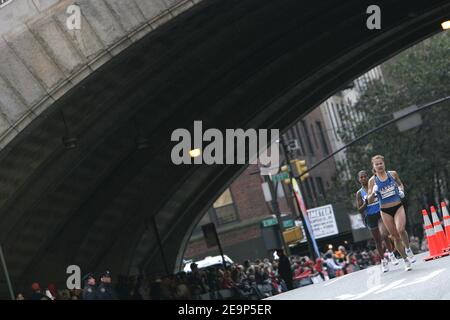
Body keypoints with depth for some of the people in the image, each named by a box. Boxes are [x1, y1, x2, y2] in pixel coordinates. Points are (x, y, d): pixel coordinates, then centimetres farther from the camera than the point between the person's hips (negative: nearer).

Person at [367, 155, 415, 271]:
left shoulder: (392, 174, 1)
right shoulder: (373, 180, -3)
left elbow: (400, 184, 21)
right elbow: (369, 201, -2)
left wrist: (401, 190, 0)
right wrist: (373, 193, -21)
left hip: (398, 207, 0)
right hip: (385, 211, 0)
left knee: (400, 229, -26)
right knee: (395, 237, 4)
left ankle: (408, 249, 0)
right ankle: (406, 260, 18)